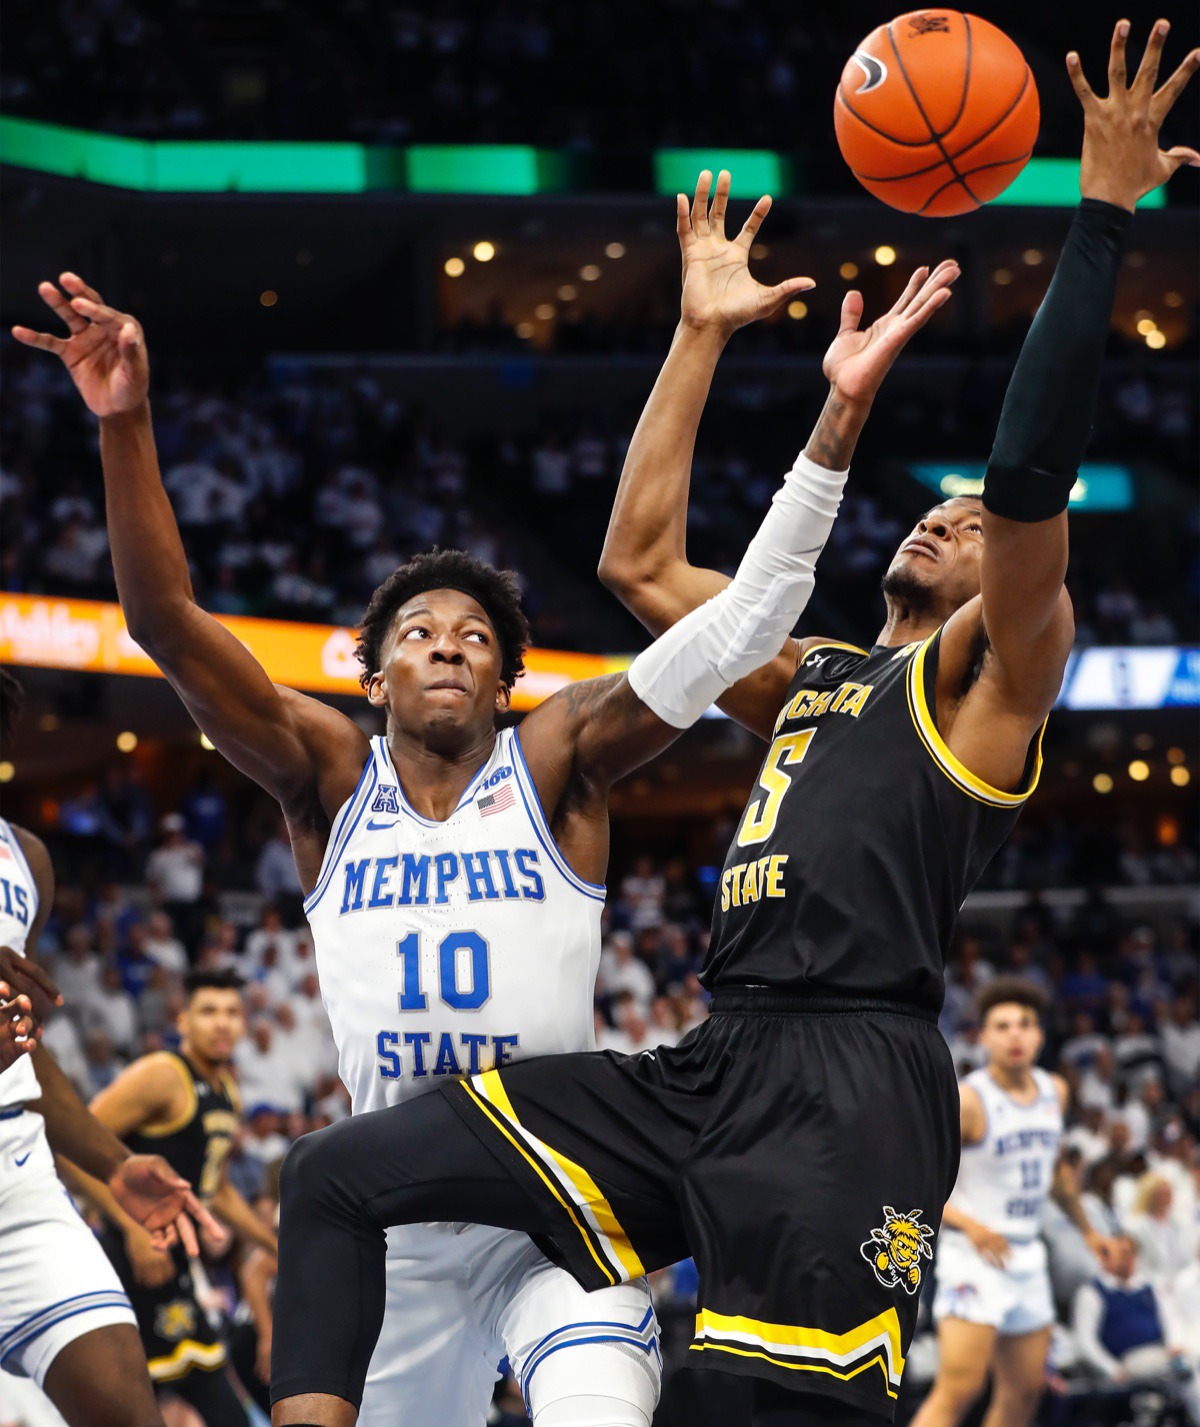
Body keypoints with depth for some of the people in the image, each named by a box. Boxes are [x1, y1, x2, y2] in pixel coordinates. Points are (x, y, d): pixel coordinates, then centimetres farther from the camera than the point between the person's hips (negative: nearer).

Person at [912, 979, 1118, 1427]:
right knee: (958, 1390, -18)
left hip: (1027, 1256, 8)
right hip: (974, 1257, -8)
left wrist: (1086, 1230, 32)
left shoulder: (1054, 1092, 8)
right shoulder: (967, 1100, -15)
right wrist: (970, 1226, -30)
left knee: (1025, 1390, 12)